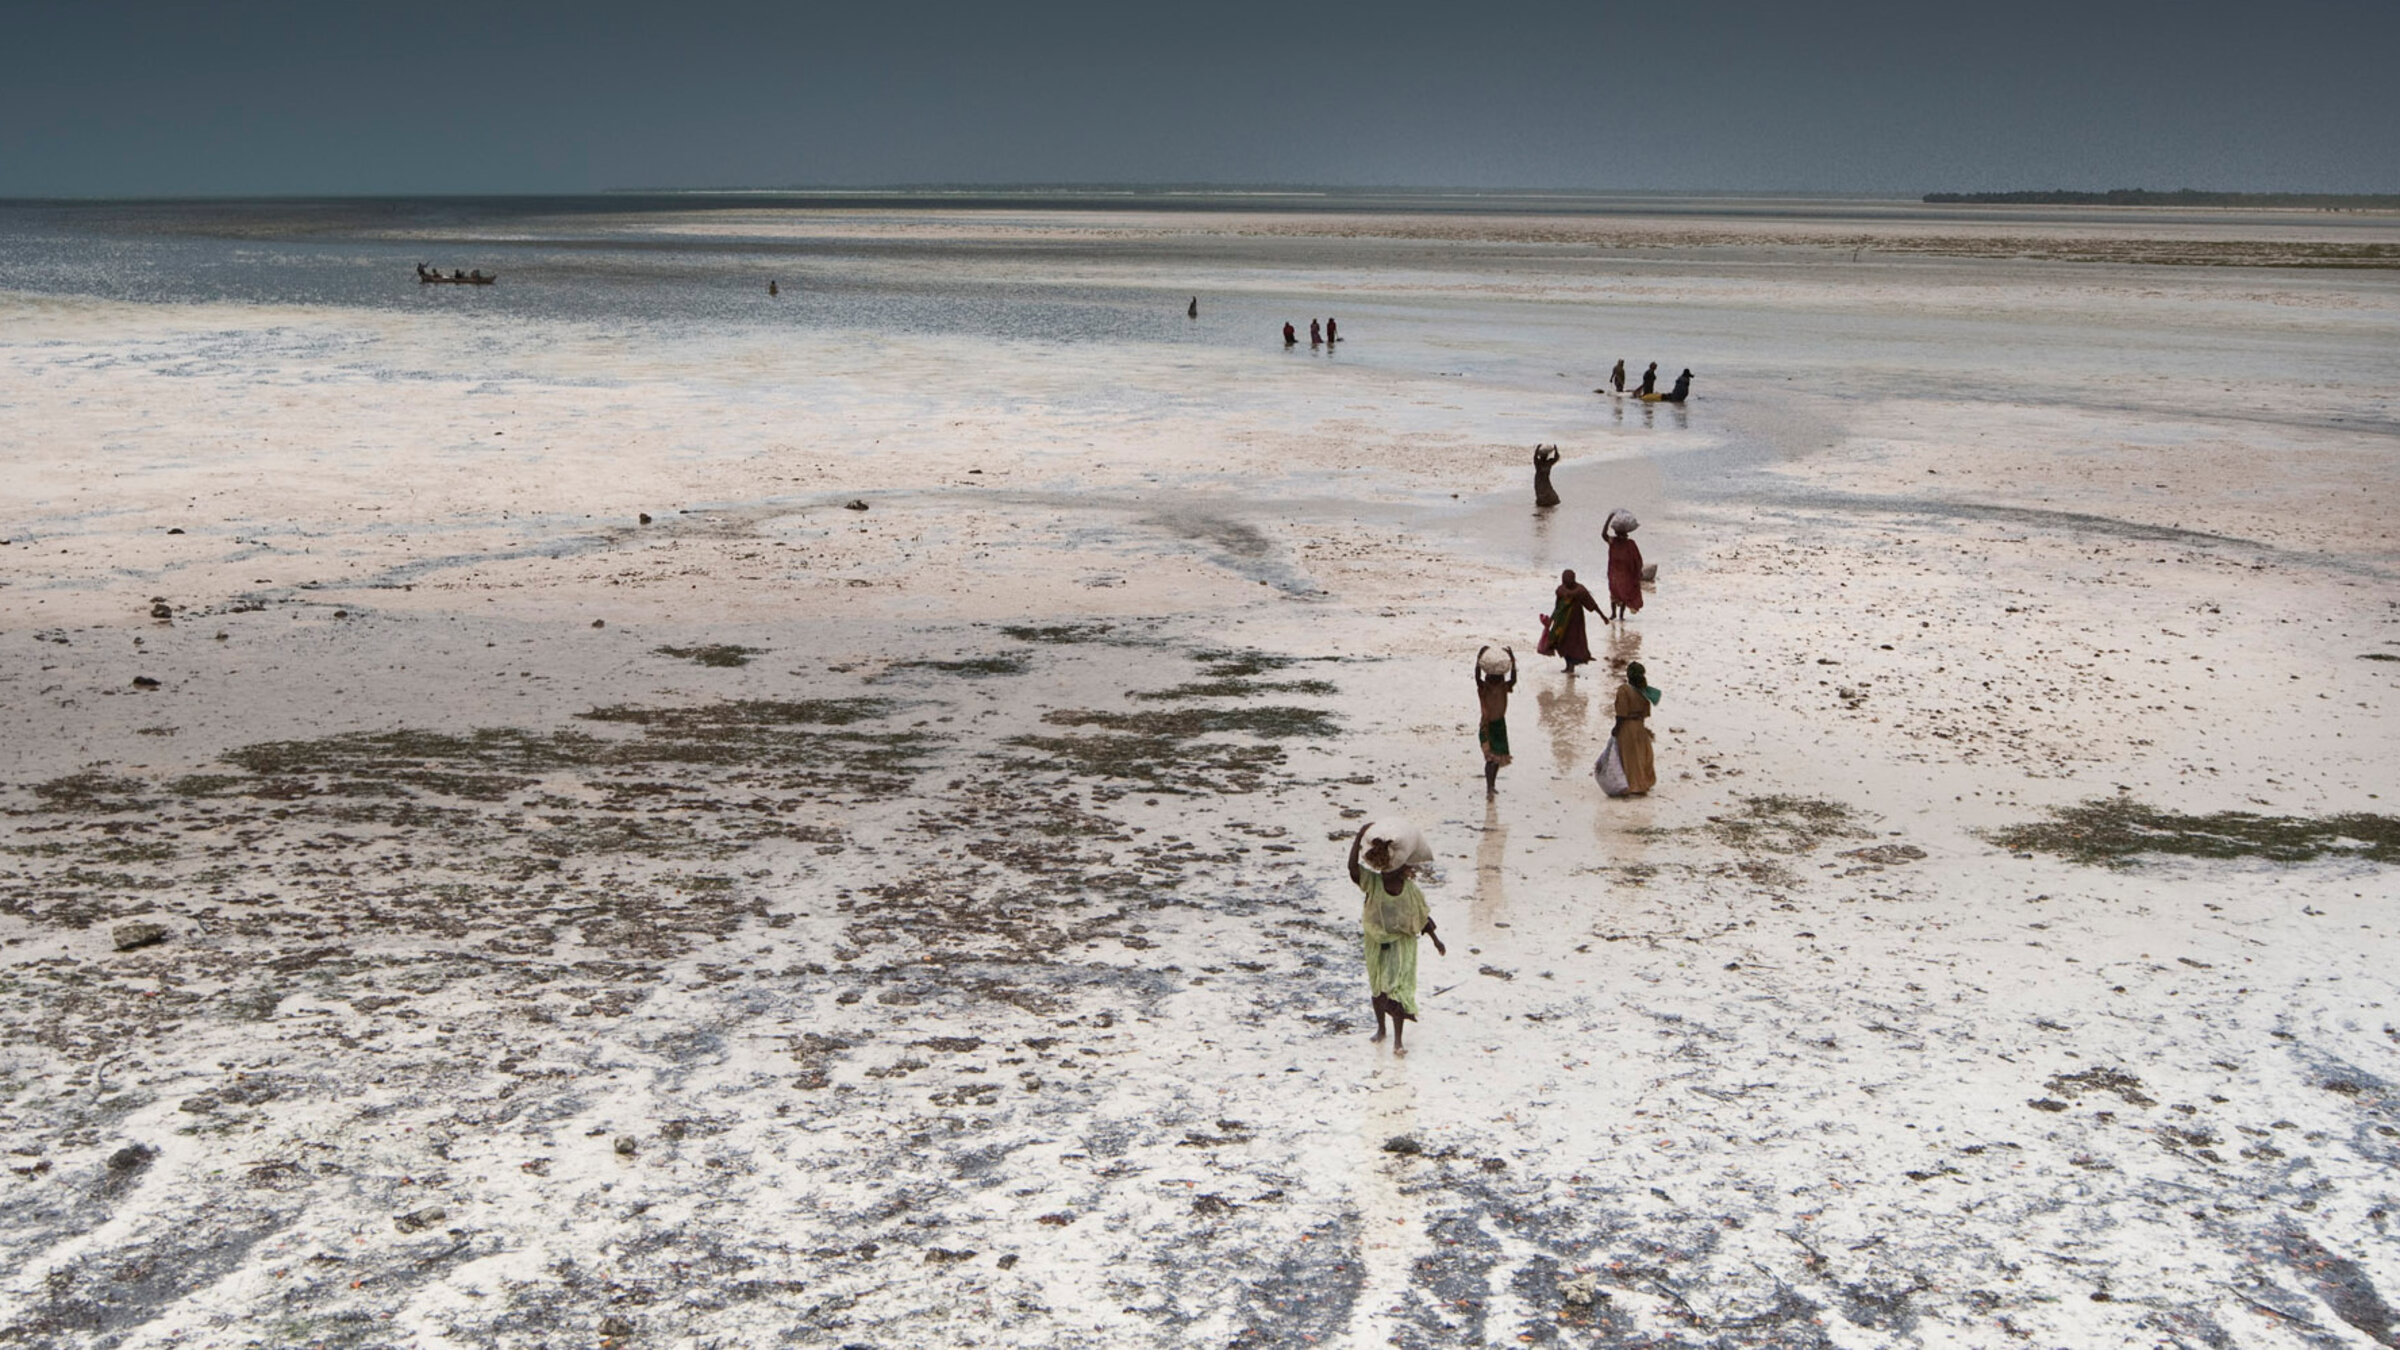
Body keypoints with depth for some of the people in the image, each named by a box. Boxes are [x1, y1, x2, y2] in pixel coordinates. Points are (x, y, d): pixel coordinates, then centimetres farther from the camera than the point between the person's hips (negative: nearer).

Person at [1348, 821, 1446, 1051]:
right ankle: (1380, 1028, 37)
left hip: (1402, 945, -1)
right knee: (1377, 986, 15)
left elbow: (1423, 917, 3)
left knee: (1398, 989, -6)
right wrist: (1359, 836, -34)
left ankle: (1398, 1039, -2)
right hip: (1376, 943, 2)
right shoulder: (1372, 883, -12)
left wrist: (1435, 940, 6)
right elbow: (1352, 866, -29)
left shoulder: (1411, 890, -9)